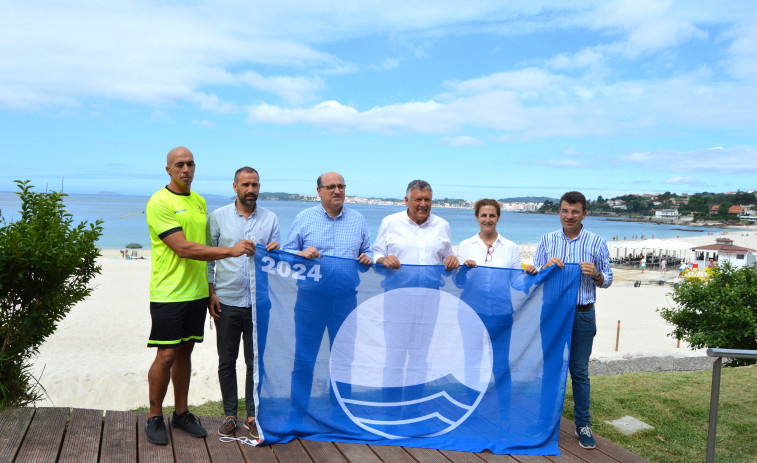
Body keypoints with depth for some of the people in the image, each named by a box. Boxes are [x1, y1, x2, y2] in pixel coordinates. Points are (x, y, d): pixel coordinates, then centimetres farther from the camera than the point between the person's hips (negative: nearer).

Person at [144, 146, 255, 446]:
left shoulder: (200, 202, 13)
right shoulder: (159, 202, -11)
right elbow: (183, 248, -18)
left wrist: (209, 287, 16)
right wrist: (231, 250, -20)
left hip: (196, 292, 6)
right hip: (168, 294, -6)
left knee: (185, 352, 13)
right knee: (166, 356, -1)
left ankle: (181, 413, 25)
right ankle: (154, 418, 16)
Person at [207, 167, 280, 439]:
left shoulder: (270, 219, 6)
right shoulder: (218, 217, 4)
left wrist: (275, 253, -13)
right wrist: (211, 293, -2)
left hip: (259, 302, 1)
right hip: (226, 301, 0)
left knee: (256, 361, 5)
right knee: (226, 361, 9)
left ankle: (252, 416, 18)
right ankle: (229, 414, 22)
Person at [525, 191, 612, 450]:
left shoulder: (597, 243, 2)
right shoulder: (547, 241, 5)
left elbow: (607, 280, 6)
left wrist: (595, 274, -16)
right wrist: (546, 267, -14)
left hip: (582, 315, -1)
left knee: (579, 371, 4)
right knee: (550, 367, 9)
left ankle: (583, 425, 17)